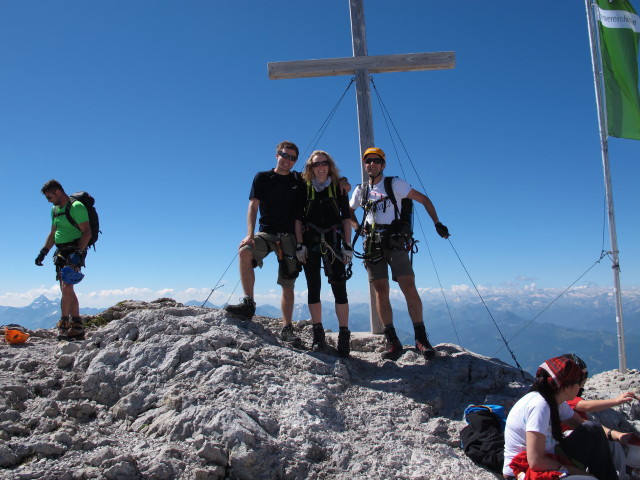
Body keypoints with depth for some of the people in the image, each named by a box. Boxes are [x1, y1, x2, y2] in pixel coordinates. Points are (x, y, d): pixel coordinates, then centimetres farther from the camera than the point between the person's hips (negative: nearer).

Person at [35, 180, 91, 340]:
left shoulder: (76, 207, -10)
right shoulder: (55, 210, 18)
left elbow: (87, 232, -17)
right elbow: (53, 234, 25)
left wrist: (78, 252, -26)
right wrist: (43, 252, 15)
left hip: (74, 252, -9)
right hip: (61, 253, 9)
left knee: (66, 288, -16)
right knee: (67, 291, 8)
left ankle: (63, 324, -10)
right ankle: (77, 327, 11)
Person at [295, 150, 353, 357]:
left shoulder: (338, 187, 7)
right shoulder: (304, 188, 7)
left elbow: (346, 217, 5)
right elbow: (298, 218, 4)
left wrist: (347, 245, -4)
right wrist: (299, 244, -6)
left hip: (333, 241, -1)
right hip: (310, 242, 1)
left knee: (339, 288, -8)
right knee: (313, 288, 0)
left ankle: (344, 335, -3)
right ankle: (318, 335, 7)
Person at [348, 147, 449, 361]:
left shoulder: (395, 184, 5)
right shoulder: (360, 190, 15)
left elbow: (423, 199, 7)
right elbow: (349, 211, 31)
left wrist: (437, 223, -1)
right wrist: (358, 227, 12)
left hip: (395, 241, -3)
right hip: (372, 245, 3)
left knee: (409, 288, -11)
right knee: (381, 292, -1)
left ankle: (421, 339, -4)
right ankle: (392, 341, 3)